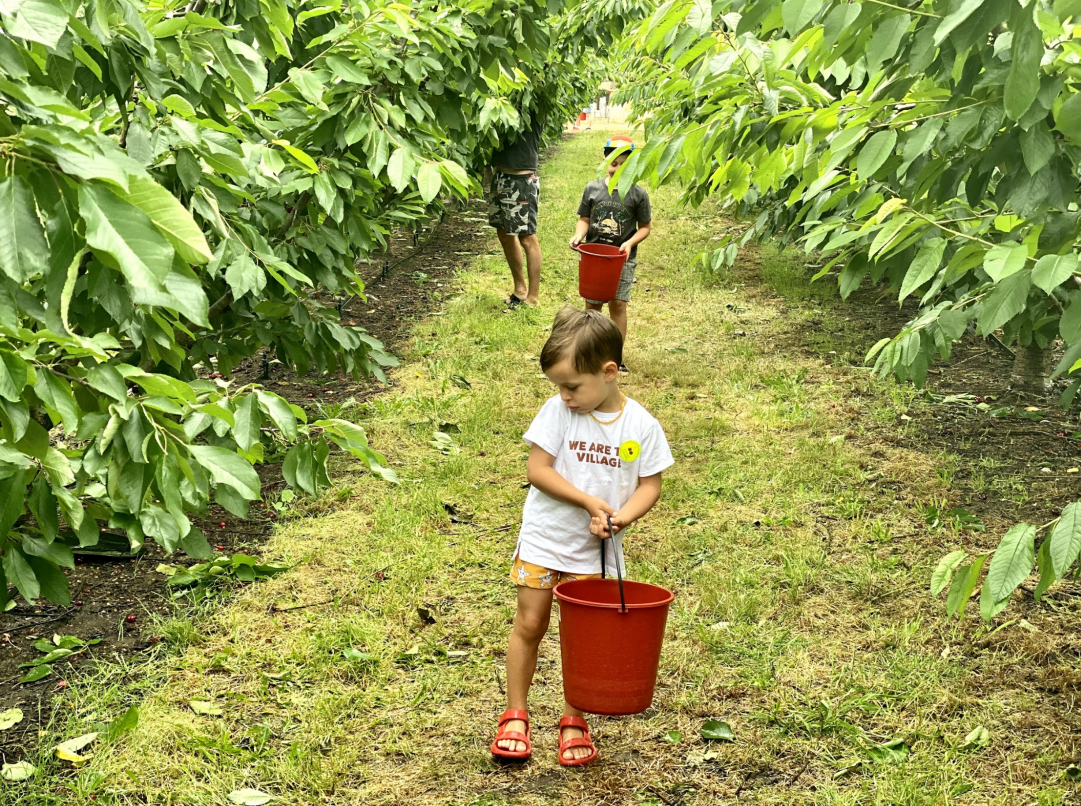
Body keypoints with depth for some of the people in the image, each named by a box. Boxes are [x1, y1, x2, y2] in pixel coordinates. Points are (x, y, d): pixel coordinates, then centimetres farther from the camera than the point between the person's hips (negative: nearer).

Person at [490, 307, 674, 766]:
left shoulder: (641, 426, -10)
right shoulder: (559, 411, -12)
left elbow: (650, 485, -4)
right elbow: (537, 470, -14)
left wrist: (621, 517, -22)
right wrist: (590, 503, -19)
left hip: (593, 549, 0)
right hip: (544, 537, 0)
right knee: (530, 624, 6)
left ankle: (574, 720, 21)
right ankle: (515, 715, 20)